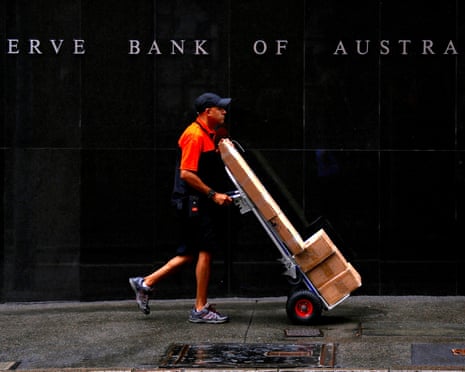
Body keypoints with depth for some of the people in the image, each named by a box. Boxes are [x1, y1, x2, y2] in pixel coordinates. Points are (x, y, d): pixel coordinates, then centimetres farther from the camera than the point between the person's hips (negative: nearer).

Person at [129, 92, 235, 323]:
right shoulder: (194, 135, -15)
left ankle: (146, 283, 18)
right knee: (205, 252, -5)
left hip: (202, 203, 10)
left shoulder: (208, 135, 16)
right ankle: (200, 309, 2)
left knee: (190, 254, 12)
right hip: (194, 203, -10)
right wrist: (213, 194, -20)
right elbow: (186, 174, -22)